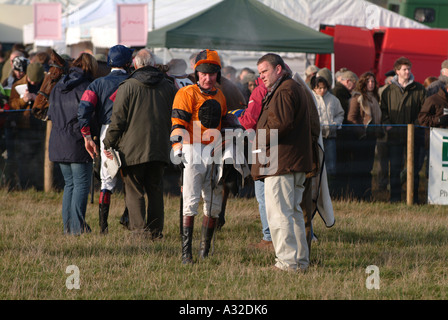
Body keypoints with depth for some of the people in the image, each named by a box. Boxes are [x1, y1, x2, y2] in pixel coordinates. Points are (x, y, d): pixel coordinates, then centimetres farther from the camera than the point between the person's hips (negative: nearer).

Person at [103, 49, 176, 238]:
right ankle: (155, 230, 12)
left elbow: (118, 119, -7)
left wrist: (108, 143, 2)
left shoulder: (127, 86, -6)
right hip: (160, 149, 4)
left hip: (133, 149, -4)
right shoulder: (168, 87, 7)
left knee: (134, 191, -1)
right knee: (155, 190, 12)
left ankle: (138, 228, -9)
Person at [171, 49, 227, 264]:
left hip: (214, 153, 7)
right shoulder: (187, 94, -4)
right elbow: (178, 122, -11)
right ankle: (186, 252, -12)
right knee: (191, 201, -12)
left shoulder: (220, 97, 17)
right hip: (193, 151, -7)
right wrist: (177, 147, -22)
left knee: (214, 204, 7)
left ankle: (205, 251, 17)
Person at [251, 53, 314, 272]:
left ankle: (287, 261, -12)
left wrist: (262, 140, -8)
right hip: (296, 163, 11)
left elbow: (281, 123, -22)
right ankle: (300, 260, 18)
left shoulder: (284, 91, -13)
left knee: (278, 214, -10)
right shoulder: (295, 88, 22)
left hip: (281, 163, -11)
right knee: (293, 212, 15)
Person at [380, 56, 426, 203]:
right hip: (394, 135, 1)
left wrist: (416, 124, -8)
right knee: (394, 167, -1)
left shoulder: (419, 89, 4)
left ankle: (414, 196, 10)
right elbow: (383, 110, 13)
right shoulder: (389, 91, 8)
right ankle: (395, 197, 4)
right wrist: (387, 124, -3)